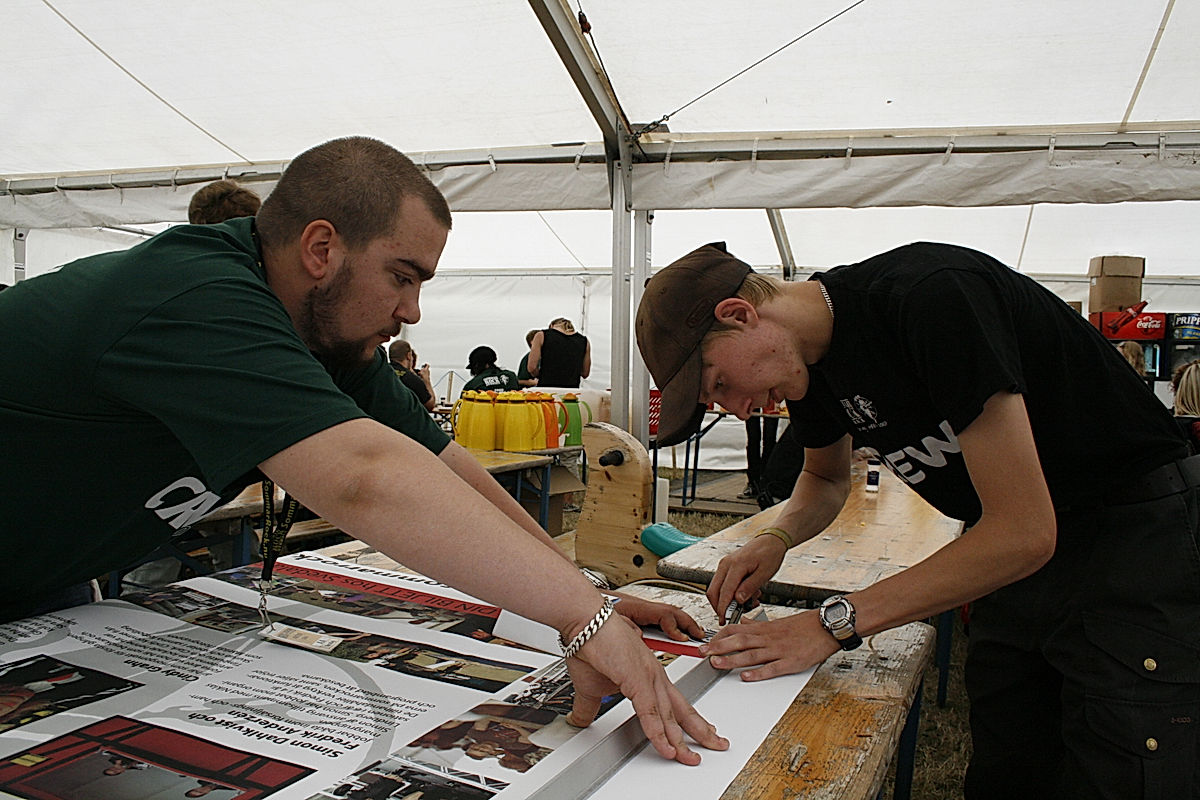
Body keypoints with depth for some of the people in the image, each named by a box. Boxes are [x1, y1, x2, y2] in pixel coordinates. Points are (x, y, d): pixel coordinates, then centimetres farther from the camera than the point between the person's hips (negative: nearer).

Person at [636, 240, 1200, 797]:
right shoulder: (809, 355, -1)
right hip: (1017, 561, 7)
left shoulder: (931, 297, -28)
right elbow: (826, 478, 20)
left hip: (1136, 532, -7)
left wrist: (836, 623, -24)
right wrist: (777, 539, -3)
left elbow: (1025, 532, -28)